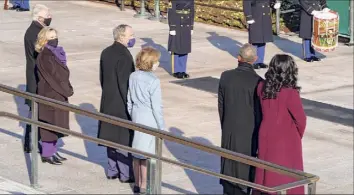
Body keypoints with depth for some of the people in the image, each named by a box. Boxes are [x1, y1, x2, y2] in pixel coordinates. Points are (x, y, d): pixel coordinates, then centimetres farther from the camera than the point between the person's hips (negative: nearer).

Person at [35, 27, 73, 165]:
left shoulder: (57, 53, 10)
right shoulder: (44, 57, -17)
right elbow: (52, 76, -19)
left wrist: (67, 89, 4)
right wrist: (66, 91, -14)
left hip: (59, 94, 8)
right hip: (49, 95, -8)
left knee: (56, 124, 14)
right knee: (49, 124, -1)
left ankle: (53, 152, 23)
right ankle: (47, 154, 8)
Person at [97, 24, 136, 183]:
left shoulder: (105, 53, 6)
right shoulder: (124, 56, -20)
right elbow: (125, 84, -21)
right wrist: (129, 104, -15)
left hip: (108, 103, 8)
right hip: (121, 104, -8)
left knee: (112, 137, 15)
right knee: (124, 140, 1)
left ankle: (112, 171, 24)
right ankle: (125, 174, 8)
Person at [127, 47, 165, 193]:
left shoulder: (133, 77, 0)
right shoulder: (153, 81, -20)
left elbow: (129, 100, 8)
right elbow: (157, 107, -16)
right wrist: (161, 127, -6)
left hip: (136, 117, 7)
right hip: (149, 120, -7)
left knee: (137, 152, 16)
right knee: (146, 154, 3)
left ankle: (137, 184, 27)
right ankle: (144, 187, 10)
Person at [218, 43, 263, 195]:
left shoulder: (225, 76, -5)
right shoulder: (257, 82, -16)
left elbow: (221, 105, 3)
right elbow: (260, 112, -10)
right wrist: (259, 135, 2)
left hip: (229, 132, 3)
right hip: (250, 133, -3)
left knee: (229, 166, 13)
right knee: (247, 169, 6)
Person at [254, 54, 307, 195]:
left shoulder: (262, 87, -9)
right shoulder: (290, 93, -23)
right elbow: (300, 119, -14)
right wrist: (299, 135, 4)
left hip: (266, 137, 5)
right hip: (286, 140, -5)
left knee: (266, 171, 18)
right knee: (287, 175, 9)